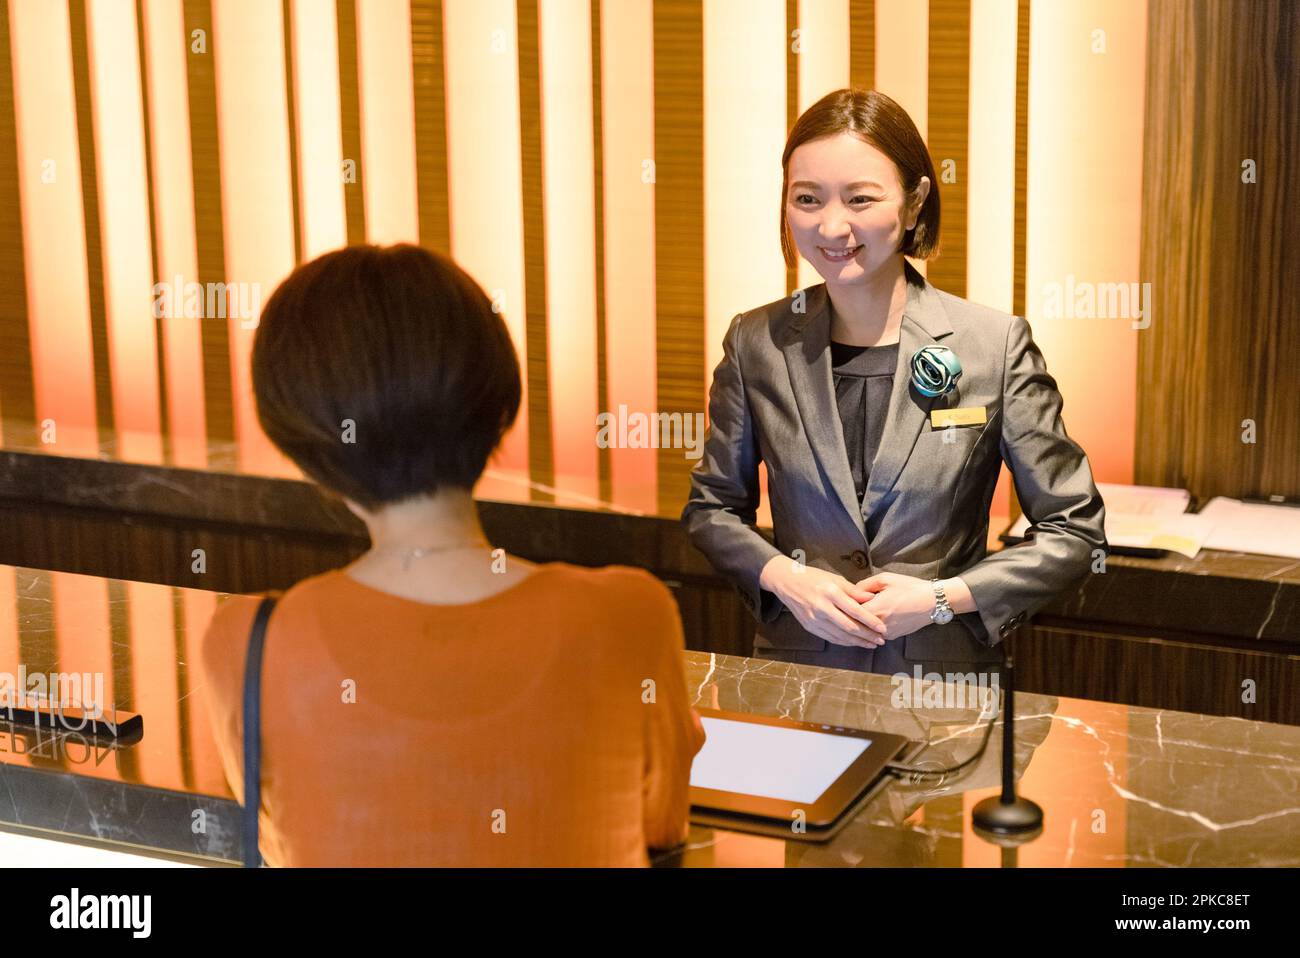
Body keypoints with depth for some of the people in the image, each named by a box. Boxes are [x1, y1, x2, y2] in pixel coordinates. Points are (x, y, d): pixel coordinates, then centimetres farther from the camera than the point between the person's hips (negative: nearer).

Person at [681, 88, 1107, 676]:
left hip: (944, 673, -2)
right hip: (796, 666, 2)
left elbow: (1074, 533, 1)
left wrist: (942, 597, -9)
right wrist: (783, 577, -5)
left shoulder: (997, 345, -4)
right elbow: (711, 506, 13)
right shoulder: (757, 343, 2)